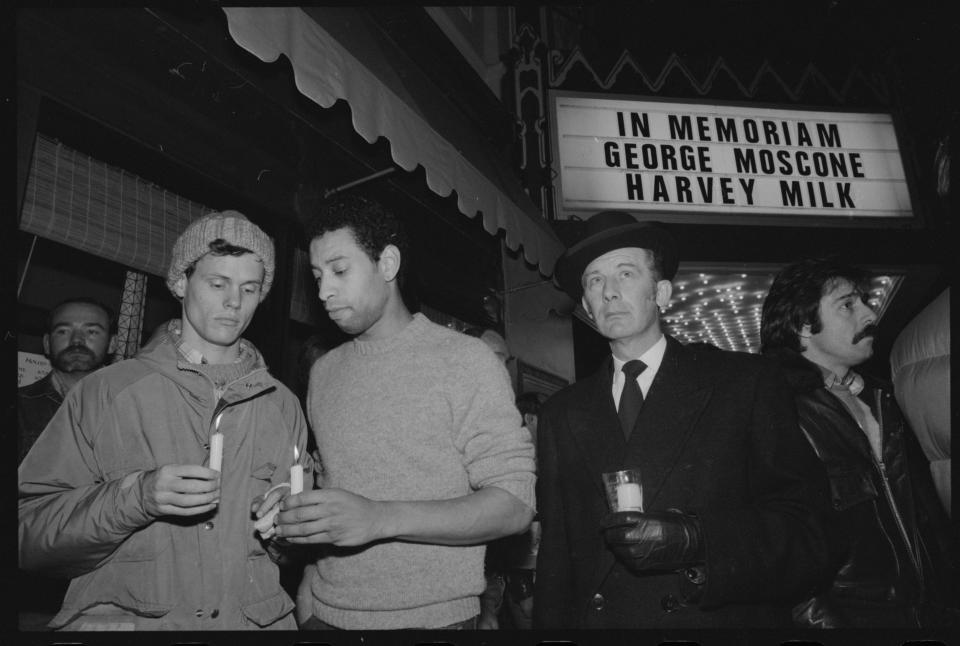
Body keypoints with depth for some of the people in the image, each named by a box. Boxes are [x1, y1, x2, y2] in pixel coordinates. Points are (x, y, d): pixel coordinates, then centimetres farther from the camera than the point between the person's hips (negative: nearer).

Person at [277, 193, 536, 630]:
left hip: (432, 614, -4)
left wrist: (379, 519, -26)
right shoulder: (323, 372, 6)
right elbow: (333, 478, 12)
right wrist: (311, 576, -4)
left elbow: (514, 504, -15)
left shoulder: (465, 360, -10)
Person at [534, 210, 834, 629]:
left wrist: (696, 540, -24)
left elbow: (808, 537, -10)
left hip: (721, 619, -2)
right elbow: (555, 558, 7)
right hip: (594, 617, 3)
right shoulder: (561, 415, 6)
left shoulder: (747, 383, -4)